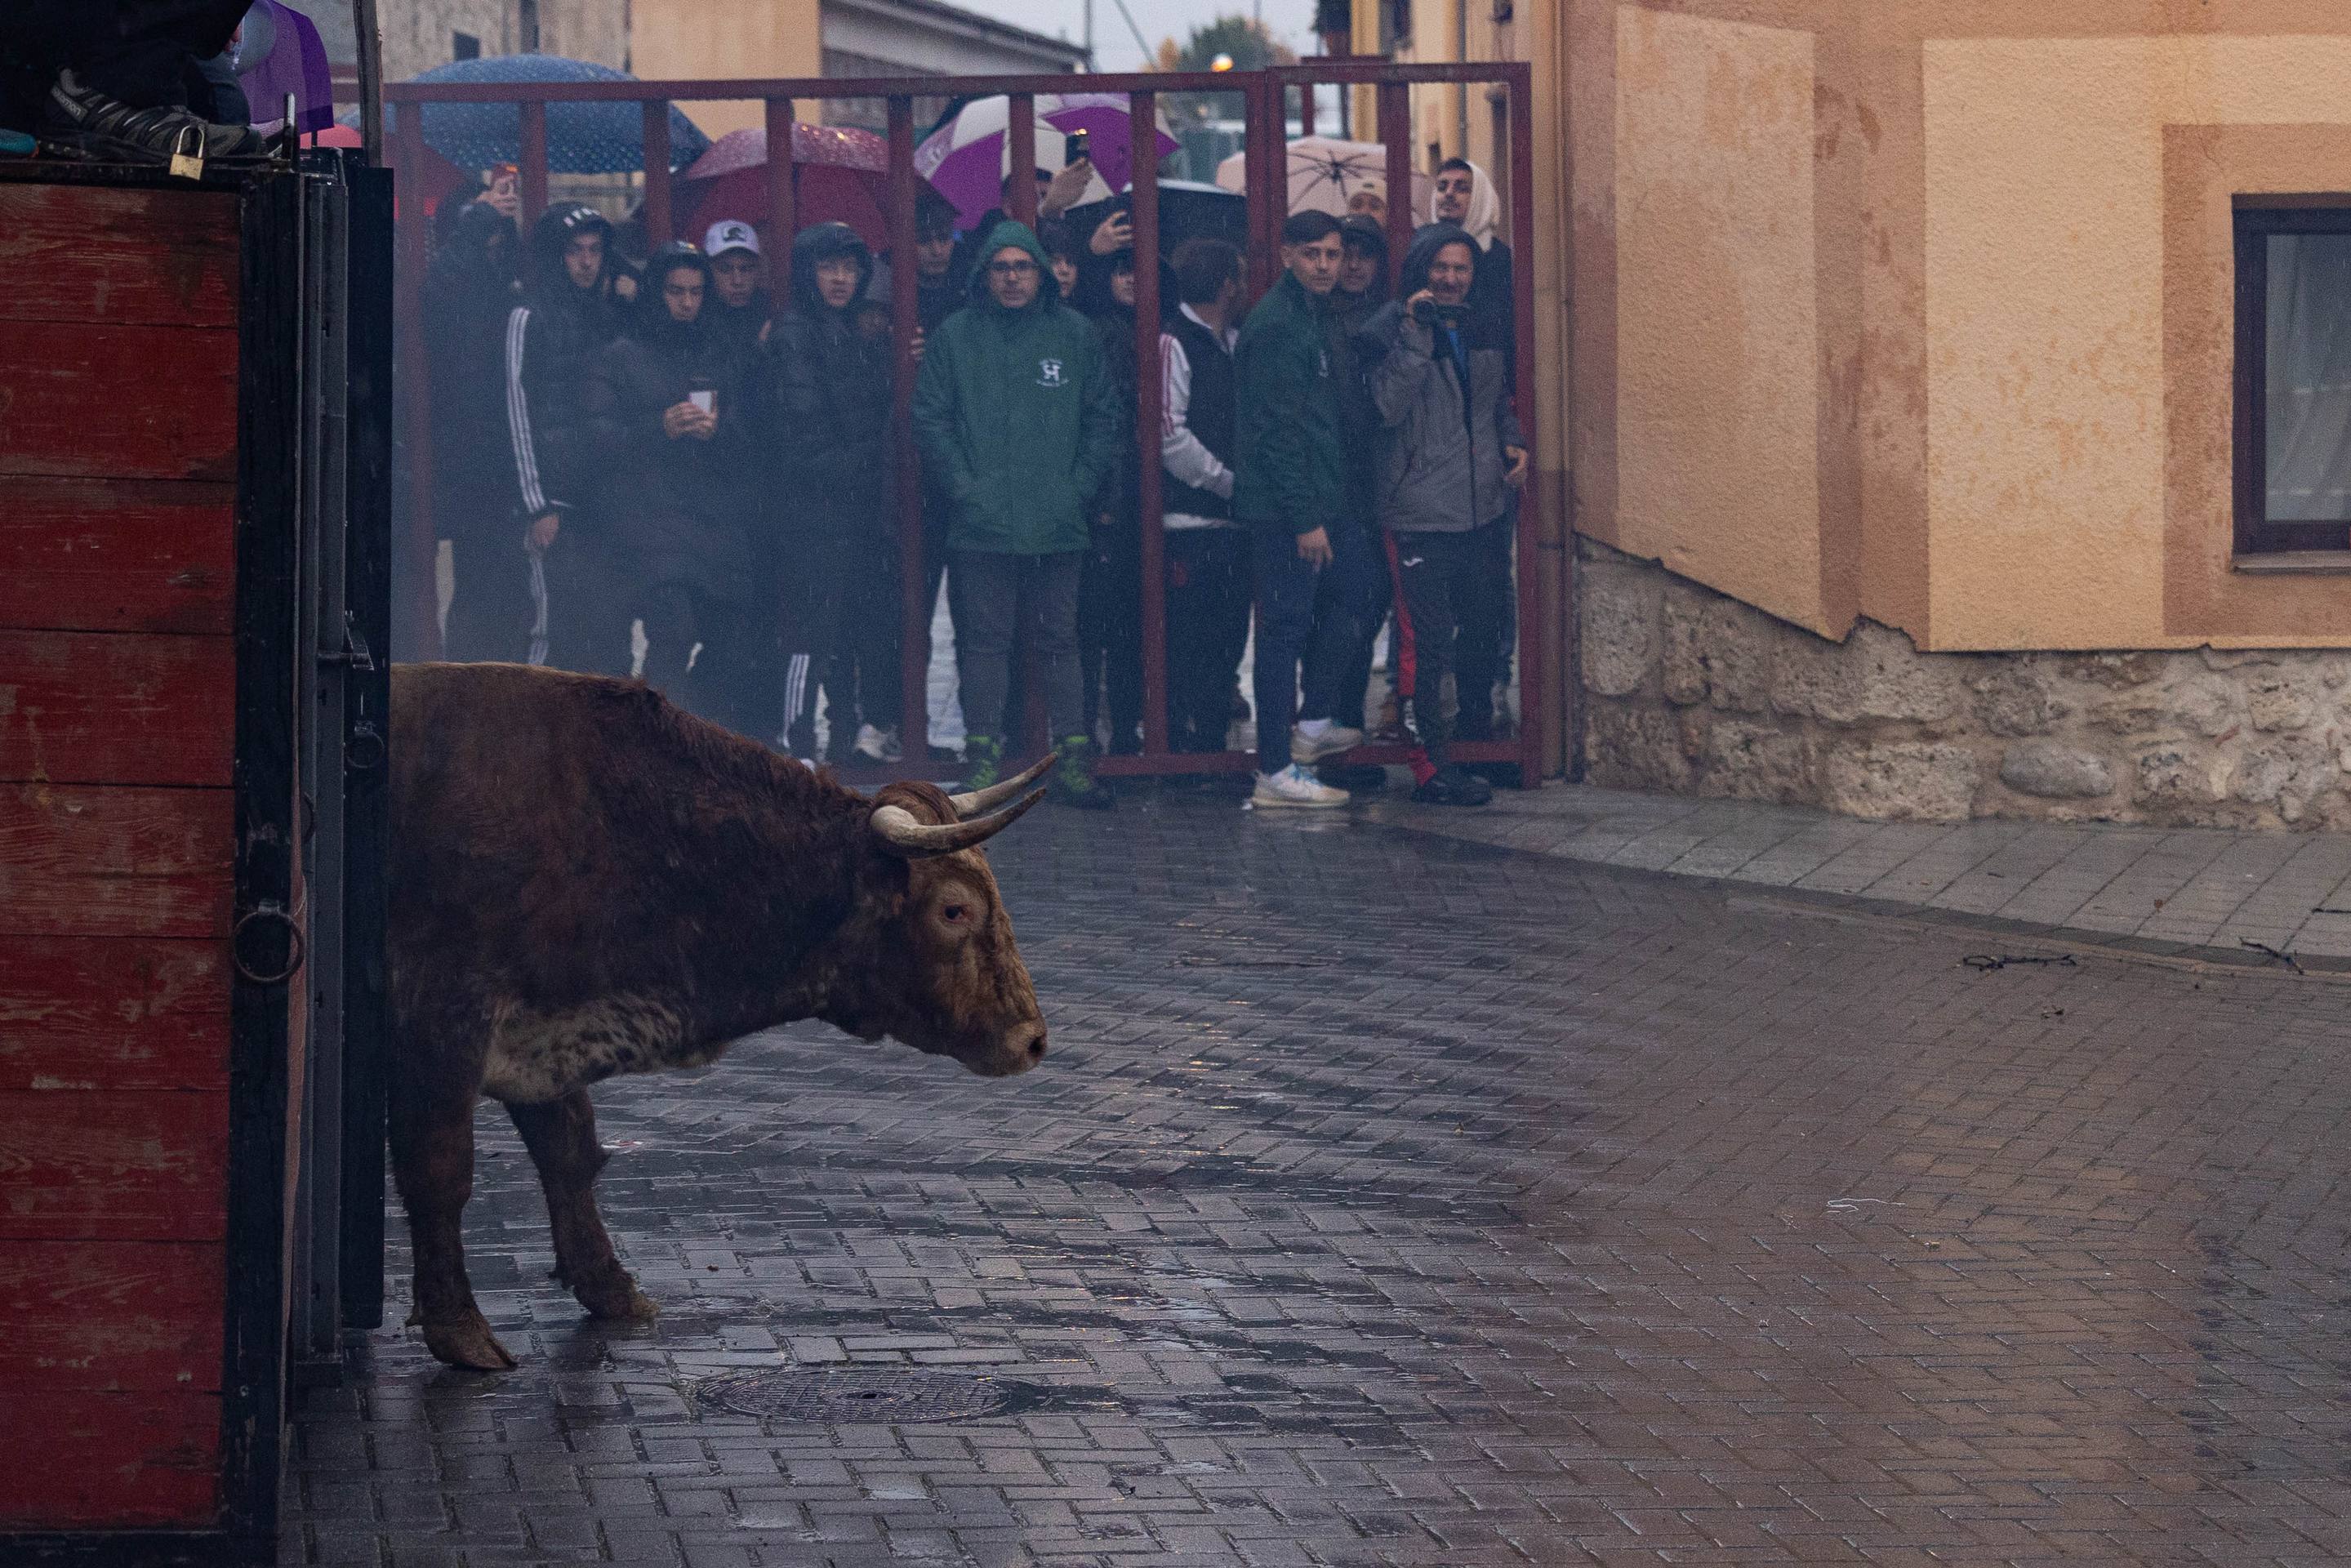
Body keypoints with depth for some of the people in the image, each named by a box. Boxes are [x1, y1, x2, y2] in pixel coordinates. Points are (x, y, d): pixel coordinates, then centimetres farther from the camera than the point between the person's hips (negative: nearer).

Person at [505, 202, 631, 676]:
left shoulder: (607, 317, 15)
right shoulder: (530, 319, -2)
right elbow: (519, 415, -6)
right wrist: (536, 506, -10)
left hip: (604, 495, 5)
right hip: (554, 498, -5)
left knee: (612, 630, 1)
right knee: (557, 626, -10)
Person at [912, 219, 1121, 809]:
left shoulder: (1075, 333, 8)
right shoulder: (955, 335, 3)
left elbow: (1102, 417, 11)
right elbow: (930, 418, 2)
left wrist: (1081, 487, 1)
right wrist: (963, 487, -6)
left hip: (1058, 527, 1)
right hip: (981, 526, -1)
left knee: (1059, 642, 4)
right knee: (984, 643, 0)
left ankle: (1073, 760, 7)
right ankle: (986, 760, 4)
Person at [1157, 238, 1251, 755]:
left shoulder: (1235, 342, 16)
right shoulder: (1173, 343, -8)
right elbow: (1172, 438, -15)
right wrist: (1232, 482, -11)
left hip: (1233, 519, 8)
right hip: (1191, 522, -8)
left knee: (1227, 644, 11)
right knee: (1188, 648, -6)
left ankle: (1213, 748, 17)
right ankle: (1181, 752, -2)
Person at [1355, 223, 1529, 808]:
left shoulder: (1482, 331, 13)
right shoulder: (1391, 328, -8)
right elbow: (1390, 404, -21)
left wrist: (1512, 444, 7)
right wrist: (1416, 336, -26)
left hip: (1480, 512, 7)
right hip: (1420, 514, -7)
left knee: (1479, 633, 16)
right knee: (1427, 641, -9)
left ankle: (1478, 739, 31)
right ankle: (1430, 768, -6)